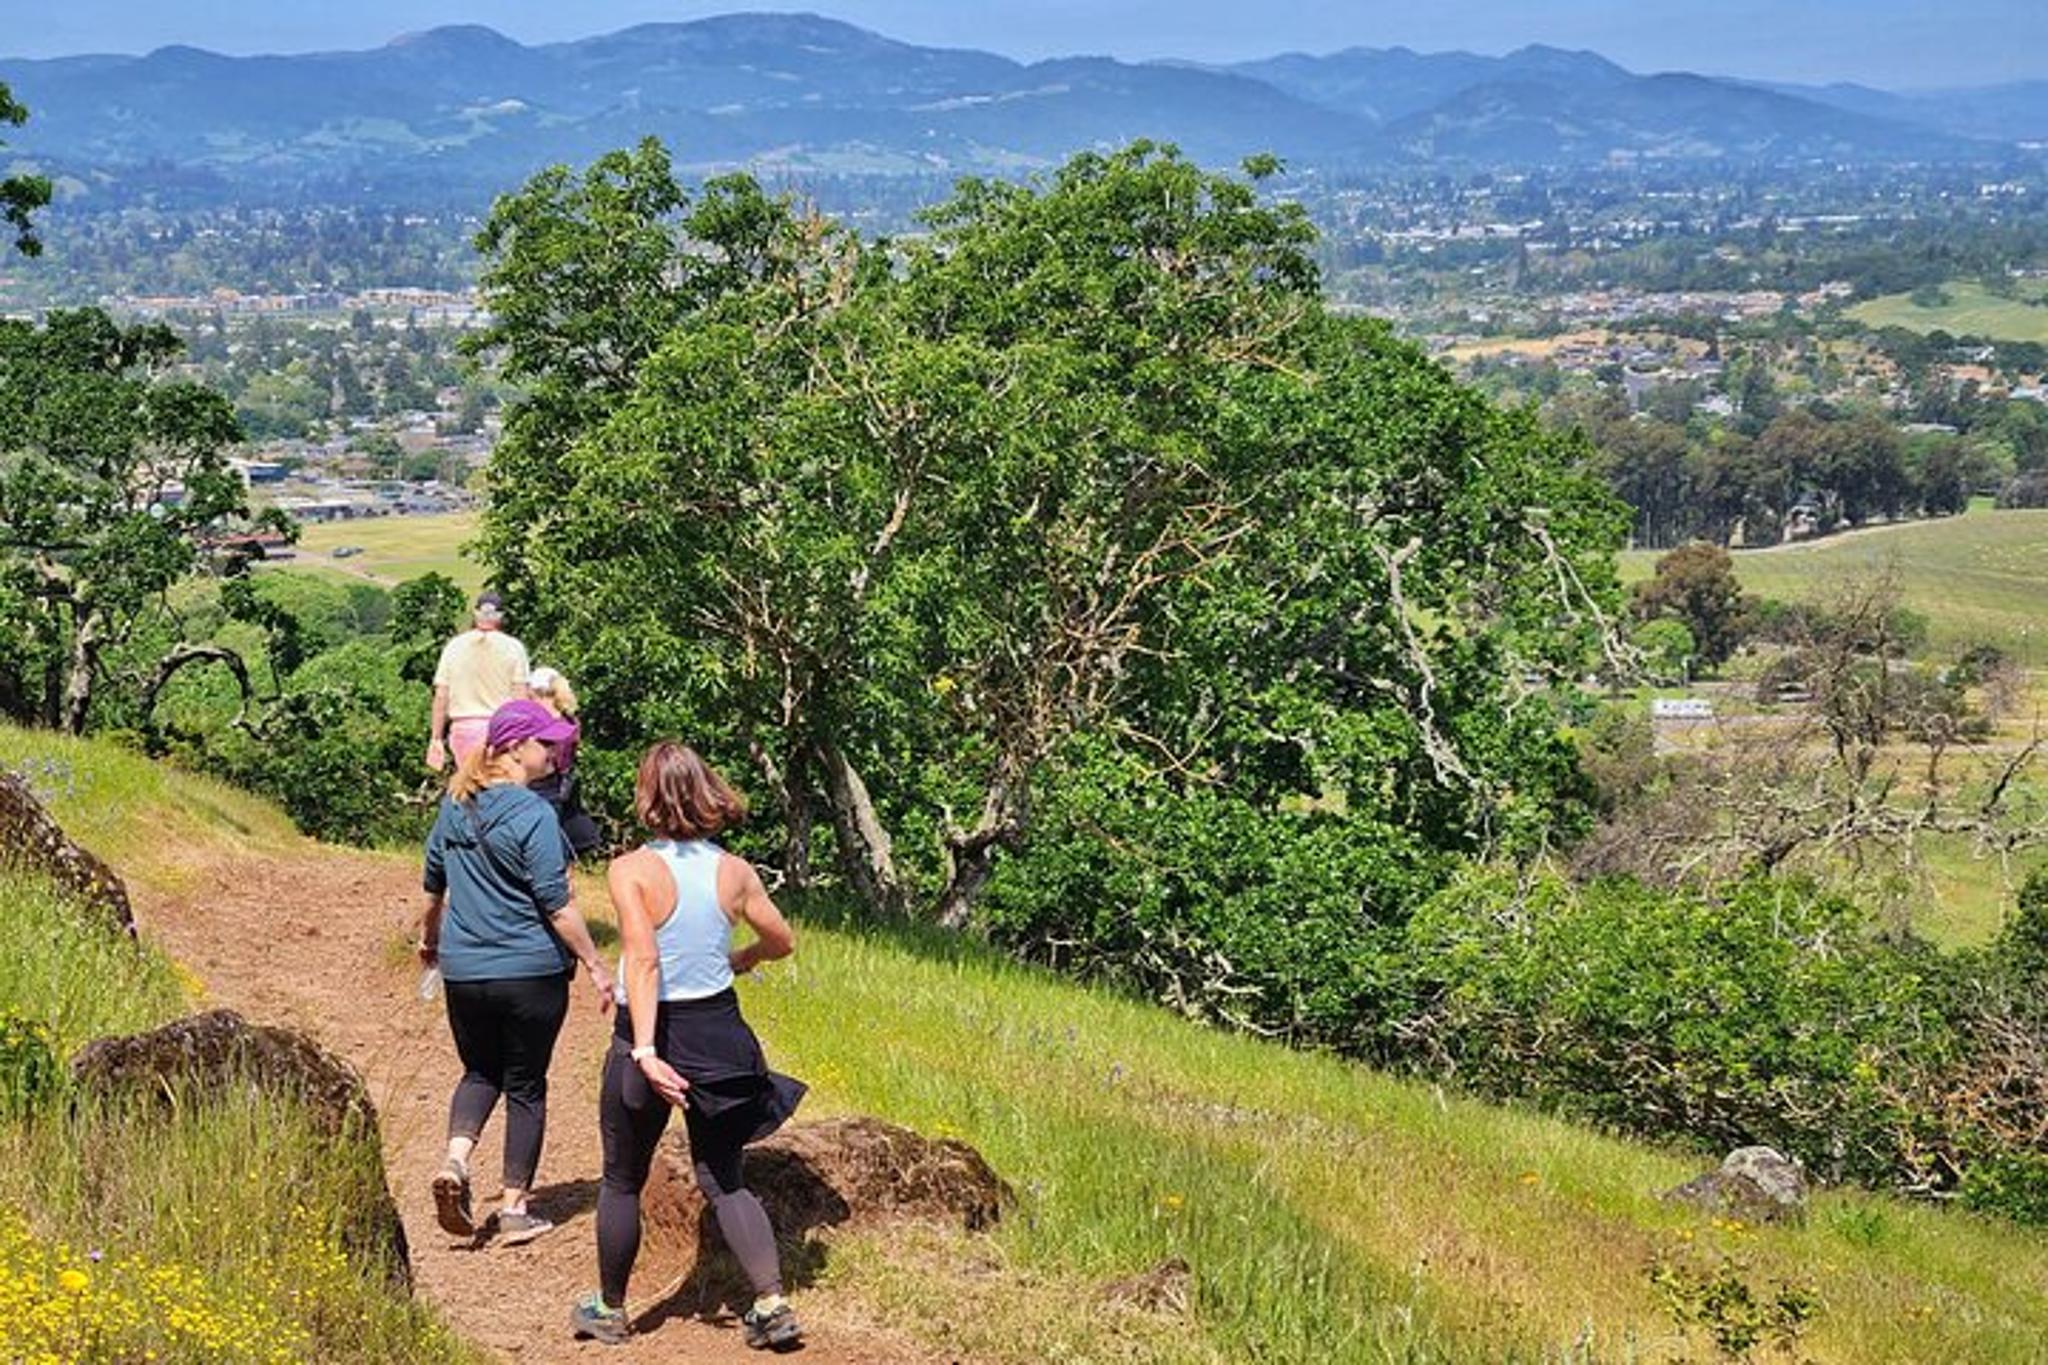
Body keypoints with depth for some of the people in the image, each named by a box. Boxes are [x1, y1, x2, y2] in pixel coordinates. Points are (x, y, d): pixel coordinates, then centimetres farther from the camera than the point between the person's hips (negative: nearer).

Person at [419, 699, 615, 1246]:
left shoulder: (456, 803, 4)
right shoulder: (533, 815, -16)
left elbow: (434, 881, 17)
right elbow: (556, 904, -17)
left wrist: (429, 935, 33)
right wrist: (595, 965, -10)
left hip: (463, 970, 5)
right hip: (531, 972, -5)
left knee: (479, 1072, 21)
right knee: (526, 1086, 8)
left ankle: (455, 1160, -4)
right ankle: (515, 1210, 12)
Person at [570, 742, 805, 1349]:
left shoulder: (632, 869, -16)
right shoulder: (733, 870, -3)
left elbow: (644, 960, -26)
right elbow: (782, 941, 9)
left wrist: (645, 1051, -31)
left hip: (652, 1034, -4)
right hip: (719, 1030, 4)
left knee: (622, 1180, 16)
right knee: (723, 1178, 16)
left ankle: (610, 1309, 30)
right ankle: (772, 1305, 6)